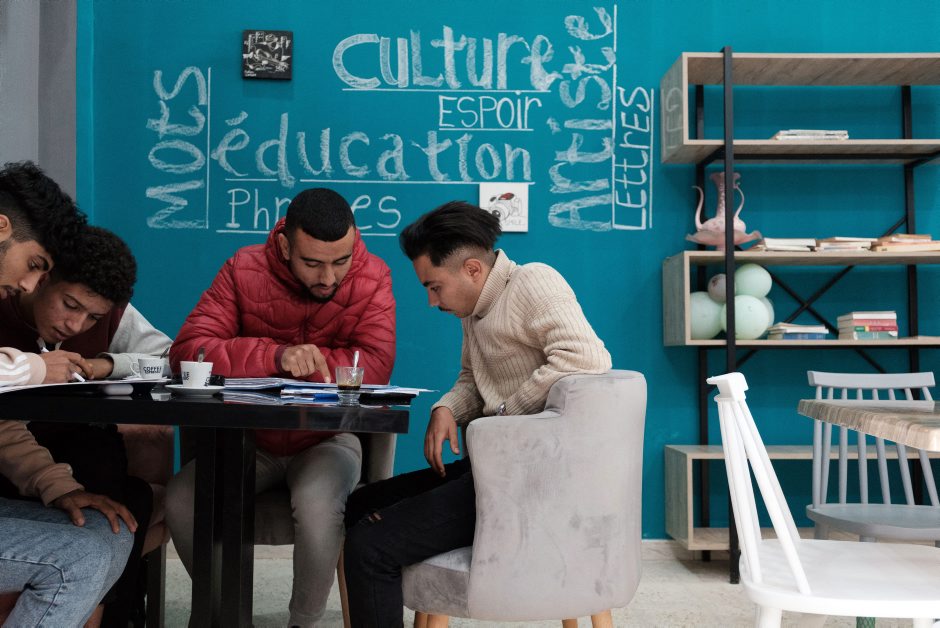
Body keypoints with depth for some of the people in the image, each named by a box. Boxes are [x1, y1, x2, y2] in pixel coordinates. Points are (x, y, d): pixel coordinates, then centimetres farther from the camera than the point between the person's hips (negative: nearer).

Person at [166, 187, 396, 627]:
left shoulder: (371, 279, -12)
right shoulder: (246, 270, -9)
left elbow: (375, 366, -24)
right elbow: (188, 350, -20)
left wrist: (298, 361, -25)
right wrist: (276, 356, -33)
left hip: (327, 441, -2)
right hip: (252, 440, 3)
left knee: (316, 504, -33)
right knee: (181, 499, -21)